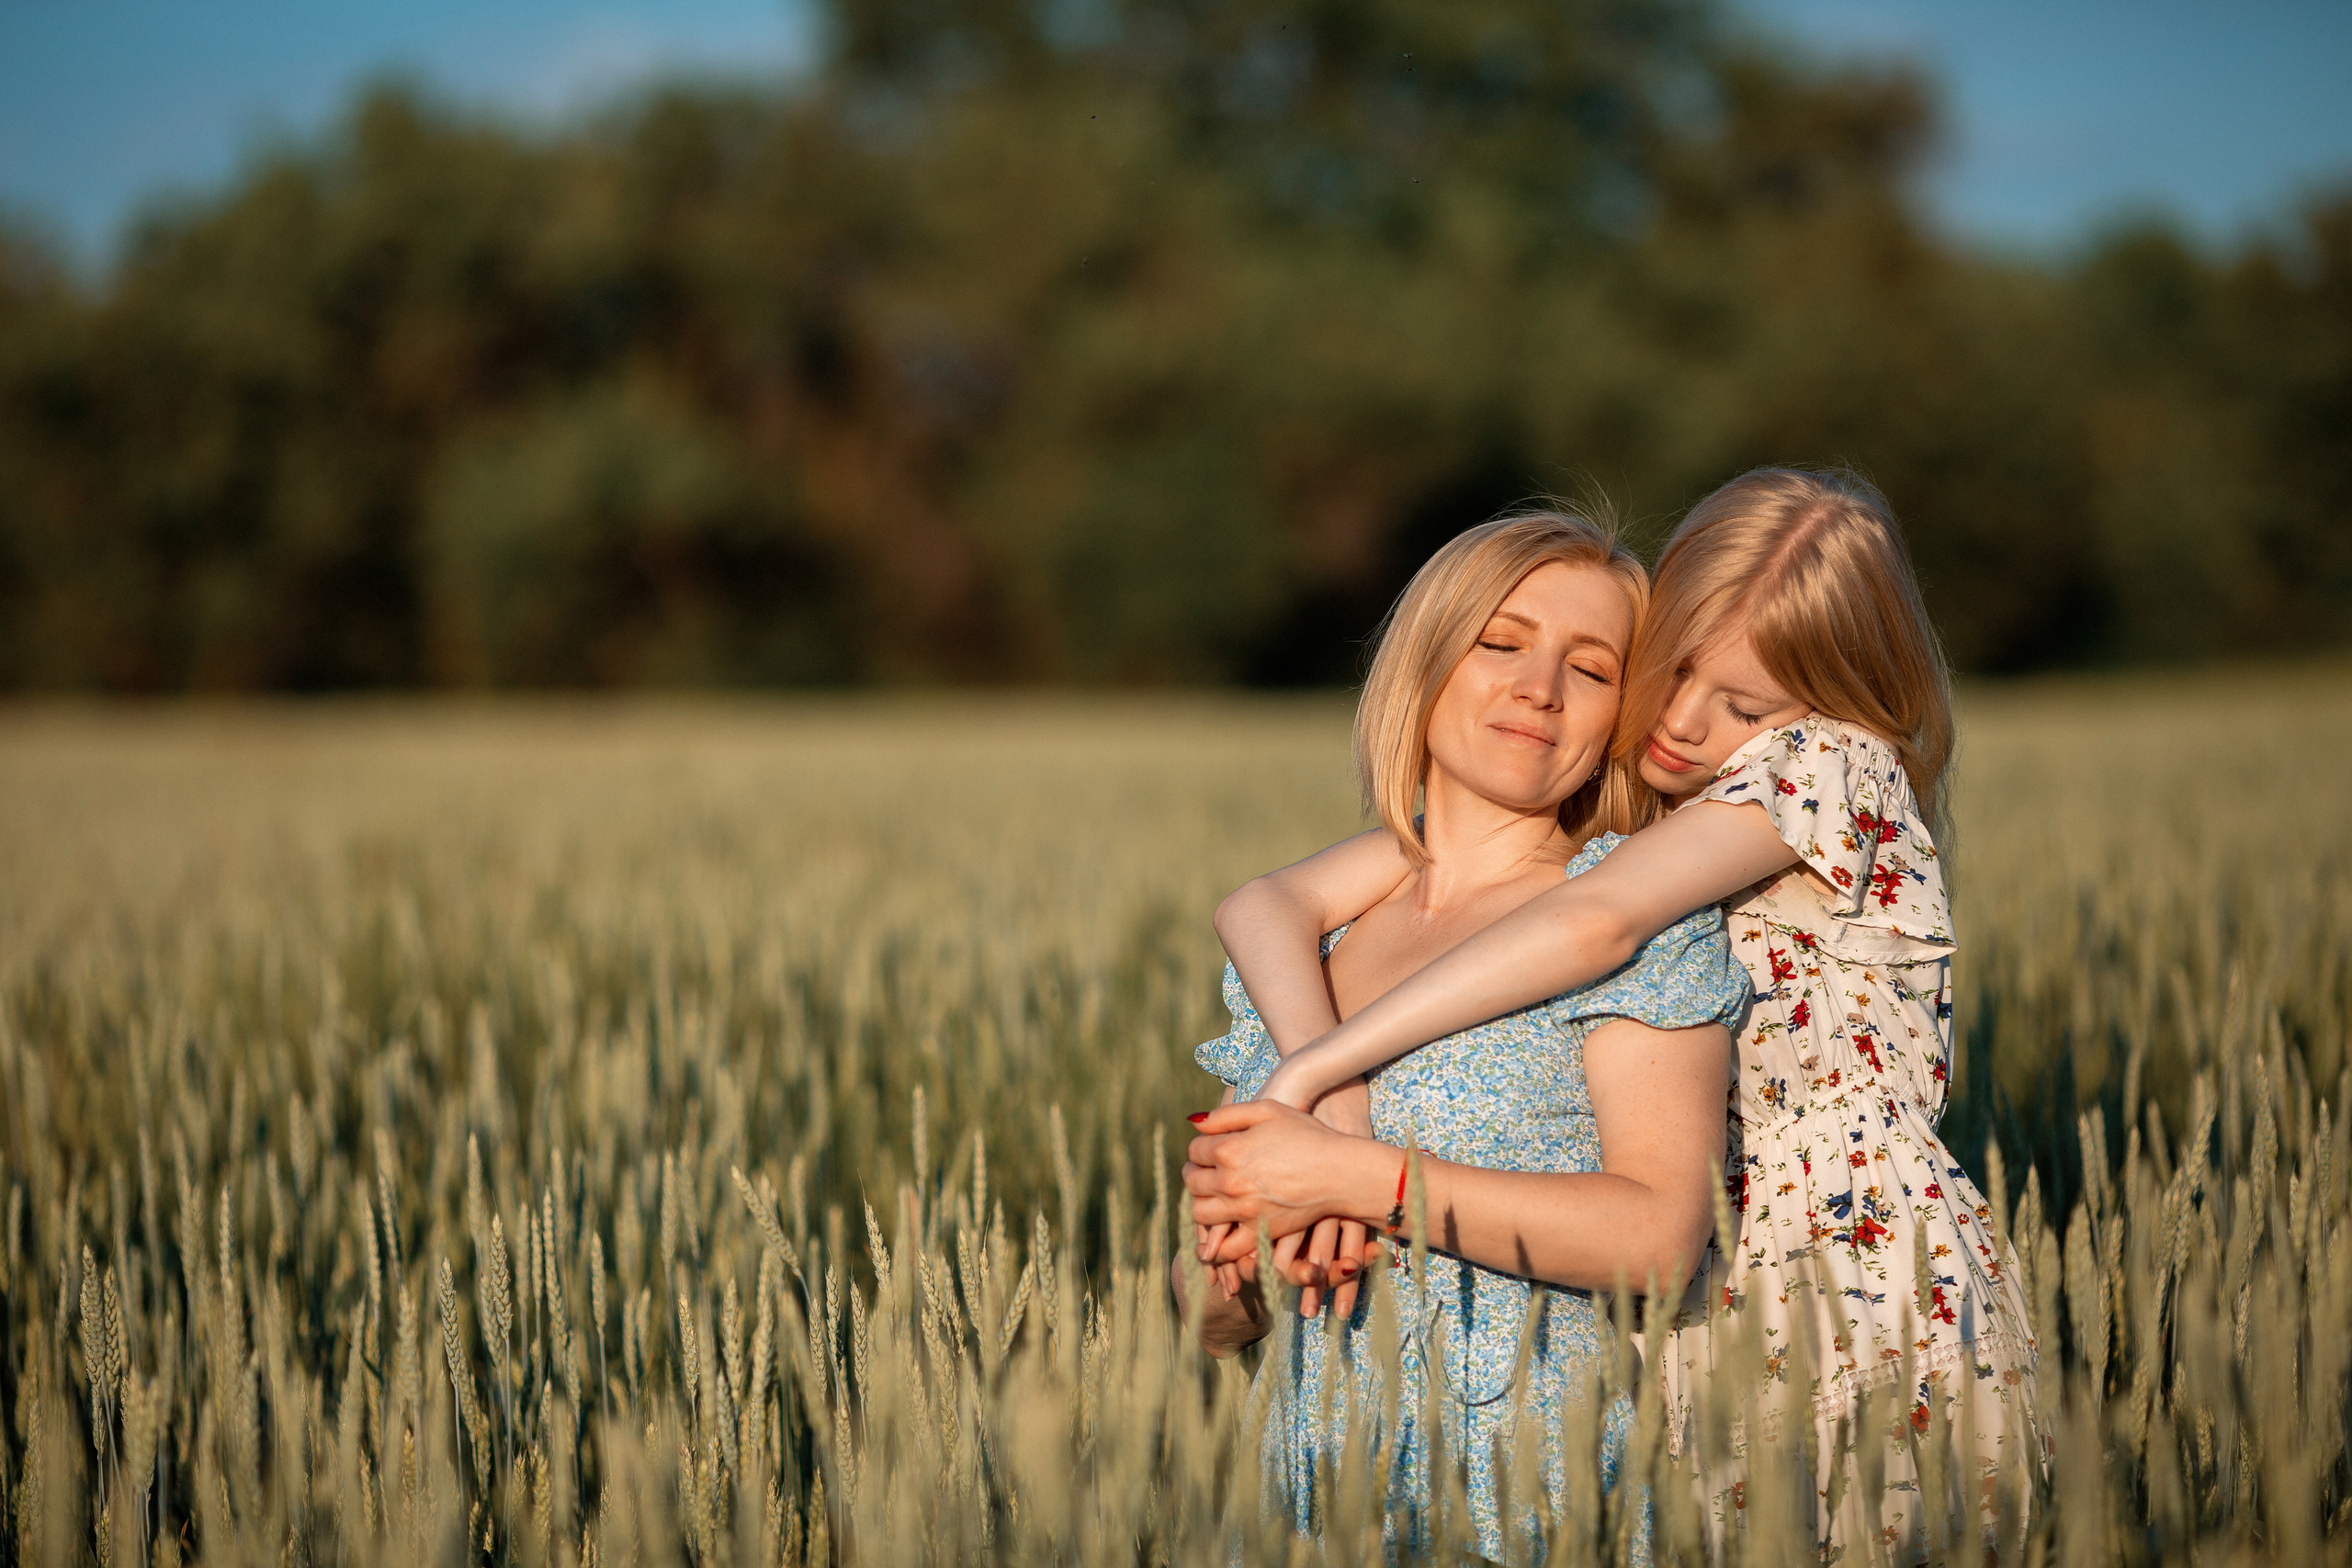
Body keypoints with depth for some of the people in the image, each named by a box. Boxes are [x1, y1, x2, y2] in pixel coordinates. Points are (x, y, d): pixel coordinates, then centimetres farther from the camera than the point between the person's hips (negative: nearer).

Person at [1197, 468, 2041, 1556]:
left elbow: (1596, 922, -30)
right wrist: (1334, 1106, -27)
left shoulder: (1833, 765, -12)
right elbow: (1267, 906, -7)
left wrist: (1312, 1071, -32)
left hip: (1864, 1294, -4)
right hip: (1701, 1294, 4)